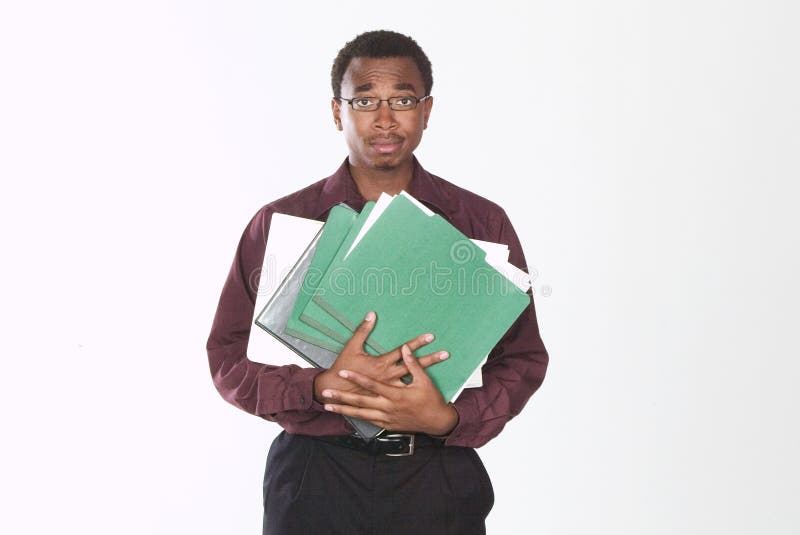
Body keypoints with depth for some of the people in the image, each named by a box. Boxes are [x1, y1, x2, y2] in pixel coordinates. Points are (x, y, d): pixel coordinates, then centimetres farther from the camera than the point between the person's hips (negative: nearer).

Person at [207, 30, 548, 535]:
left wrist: (447, 418, -15)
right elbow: (229, 356, -1)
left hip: (440, 484, 1)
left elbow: (523, 358, 2)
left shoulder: (483, 223, 1)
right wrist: (323, 387, -19)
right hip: (314, 478, 0)